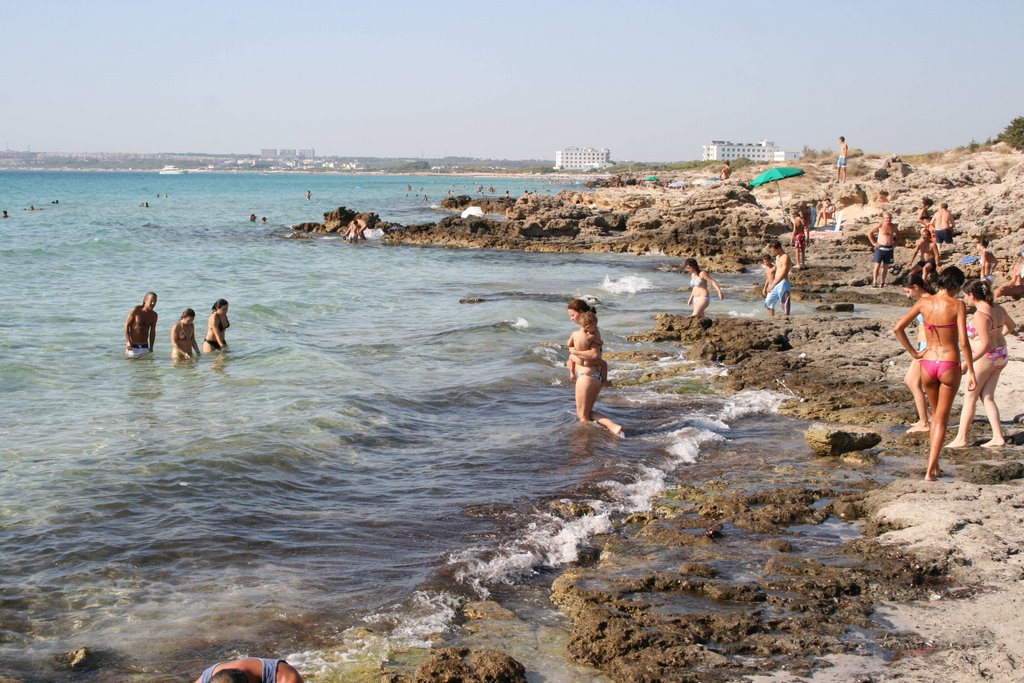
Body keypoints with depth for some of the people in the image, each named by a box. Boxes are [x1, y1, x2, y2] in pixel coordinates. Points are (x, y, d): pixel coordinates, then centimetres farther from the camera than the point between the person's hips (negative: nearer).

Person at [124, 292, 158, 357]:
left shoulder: (154, 315, 2)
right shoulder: (136, 310, -10)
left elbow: (152, 332, 9)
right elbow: (126, 325, -8)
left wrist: (151, 347, 8)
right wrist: (128, 341, -15)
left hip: (144, 346, 4)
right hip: (133, 346, -4)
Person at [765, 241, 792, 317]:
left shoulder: (785, 257, -15)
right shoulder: (777, 257, 14)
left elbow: (783, 274, -22)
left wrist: (772, 285, -25)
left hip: (783, 283, -10)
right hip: (776, 283, 10)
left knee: (784, 305, -6)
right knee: (768, 302, 10)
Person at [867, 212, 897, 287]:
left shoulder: (893, 227, 6)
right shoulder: (880, 225, -5)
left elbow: (896, 235, 26)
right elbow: (870, 233, 0)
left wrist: (894, 244, 13)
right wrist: (874, 243, -4)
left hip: (889, 249, 4)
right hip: (880, 248, -4)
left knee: (885, 266, 8)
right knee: (877, 265, -7)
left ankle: (882, 282, 14)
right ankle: (874, 282, -4)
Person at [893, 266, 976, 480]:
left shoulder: (924, 302, 1)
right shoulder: (957, 305, -10)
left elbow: (897, 329, -1)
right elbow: (963, 342, -14)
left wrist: (914, 353, 6)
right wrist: (971, 371, -7)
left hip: (928, 364, 3)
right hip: (949, 366, -3)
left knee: (935, 415, 22)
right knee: (941, 420, 6)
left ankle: (935, 466, 23)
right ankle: (930, 471, 1)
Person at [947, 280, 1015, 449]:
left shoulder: (980, 315, -23)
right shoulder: (997, 308, 4)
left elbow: (985, 344, -28)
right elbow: (1011, 325, 21)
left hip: (985, 357, -9)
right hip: (1001, 355, 9)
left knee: (970, 397, 3)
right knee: (987, 397, 13)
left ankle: (961, 438, 9)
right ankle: (998, 437, 10)